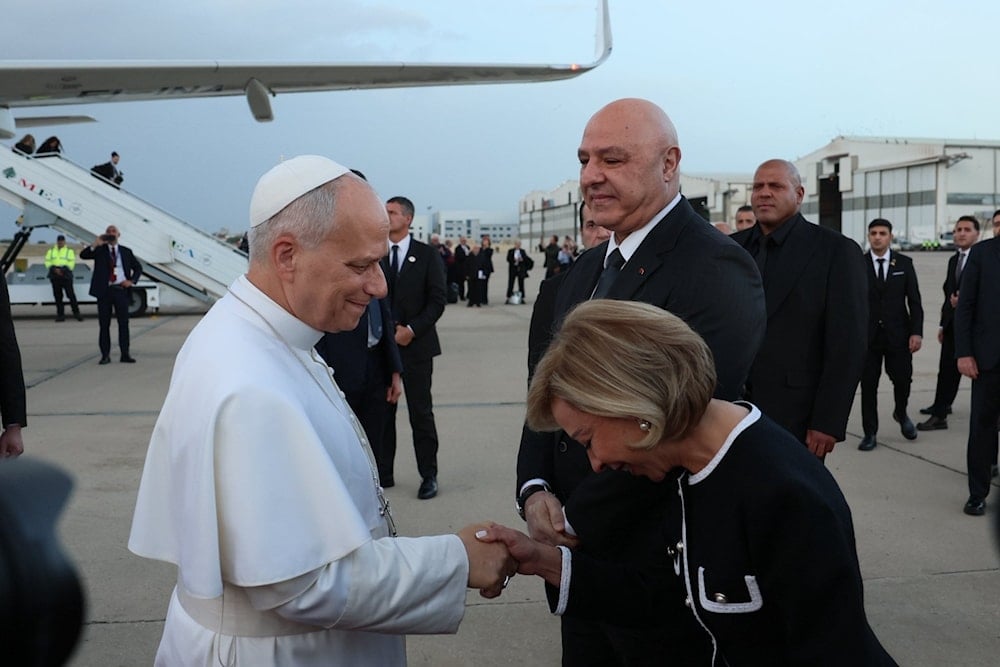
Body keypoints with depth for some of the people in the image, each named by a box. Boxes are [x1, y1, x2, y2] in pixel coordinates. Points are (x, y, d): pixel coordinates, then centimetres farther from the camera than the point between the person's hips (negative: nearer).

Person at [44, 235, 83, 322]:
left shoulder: (69, 250, 4)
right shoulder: (51, 251, 14)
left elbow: (72, 263, -4)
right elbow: (47, 262, 9)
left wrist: (62, 270, -15)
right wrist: (54, 269, -9)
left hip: (66, 276, -4)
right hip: (54, 276, 4)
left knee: (71, 294, -9)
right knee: (57, 296, 4)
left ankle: (76, 313, -3)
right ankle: (60, 315, 8)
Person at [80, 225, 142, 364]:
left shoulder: (126, 252, 12)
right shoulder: (99, 250, 7)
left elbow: (138, 267, 18)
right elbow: (83, 255, -8)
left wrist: (132, 281, 1)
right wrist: (95, 244, -21)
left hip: (121, 290, 1)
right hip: (104, 291, -1)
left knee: (124, 323, 1)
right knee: (104, 324, 1)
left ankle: (125, 354, 5)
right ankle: (105, 355, 5)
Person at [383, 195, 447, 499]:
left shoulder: (427, 255, 2)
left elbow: (437, 301, -2)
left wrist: (412, 329, -12)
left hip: (415, 344, -2)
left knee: (421, 413, 2)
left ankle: (429, 476, 10)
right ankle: (383, 472, 16)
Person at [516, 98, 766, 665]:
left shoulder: (717, 269, -18)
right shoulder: (585, 271, 10)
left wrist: (575, 518, -17)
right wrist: (534, 489, -6)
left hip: (658, 556, -7)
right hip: (577, 552, 7)